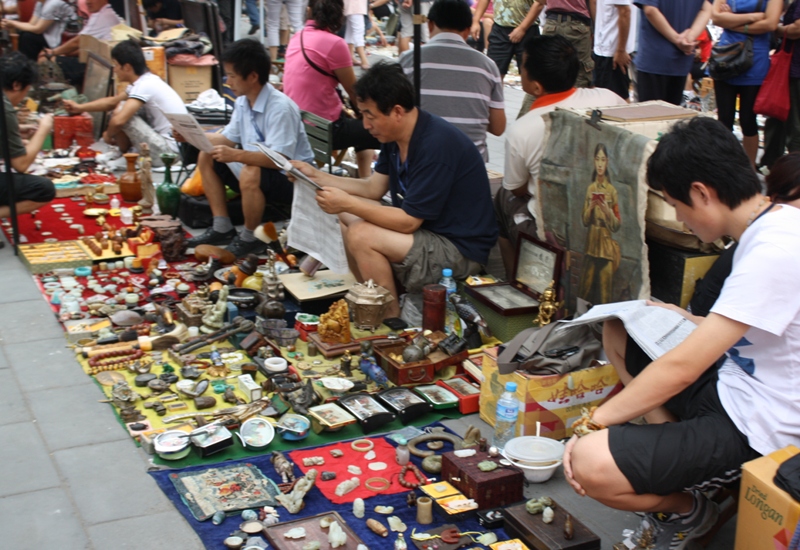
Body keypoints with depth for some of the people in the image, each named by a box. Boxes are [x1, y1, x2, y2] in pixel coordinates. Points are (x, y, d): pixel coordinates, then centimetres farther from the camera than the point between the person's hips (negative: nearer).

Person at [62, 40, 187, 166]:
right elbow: (112, 101, 27)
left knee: (121, 112, -11)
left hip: (168, 153, -10)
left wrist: (108, 135, -4)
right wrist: (79, 107, 32)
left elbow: (118, 120, -26)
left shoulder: (145, 85, -17)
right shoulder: (147, 80, 13)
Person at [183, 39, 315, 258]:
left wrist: (237, 155, -42)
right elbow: (228, 139, 13)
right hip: (256, 165, 9)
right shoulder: (243, 102, 1)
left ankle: (250, 239, -13)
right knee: (206, 157, 5)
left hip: (291, 178, -9)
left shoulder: (280, 108, -25)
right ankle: (222, 228, 5)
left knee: (250, 174, -37)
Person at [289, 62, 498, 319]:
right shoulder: (395, 136, 2)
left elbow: (409, 221, -26)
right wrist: (316, 176, 3)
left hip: (461, 249, -10)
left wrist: (347, 203, -25)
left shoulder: (435, 145, -27)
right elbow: (373, 188, 10)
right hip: (427, 227, 10)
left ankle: (392, 316, -5)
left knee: (360, 236, -24)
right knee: (346, 216, 11)